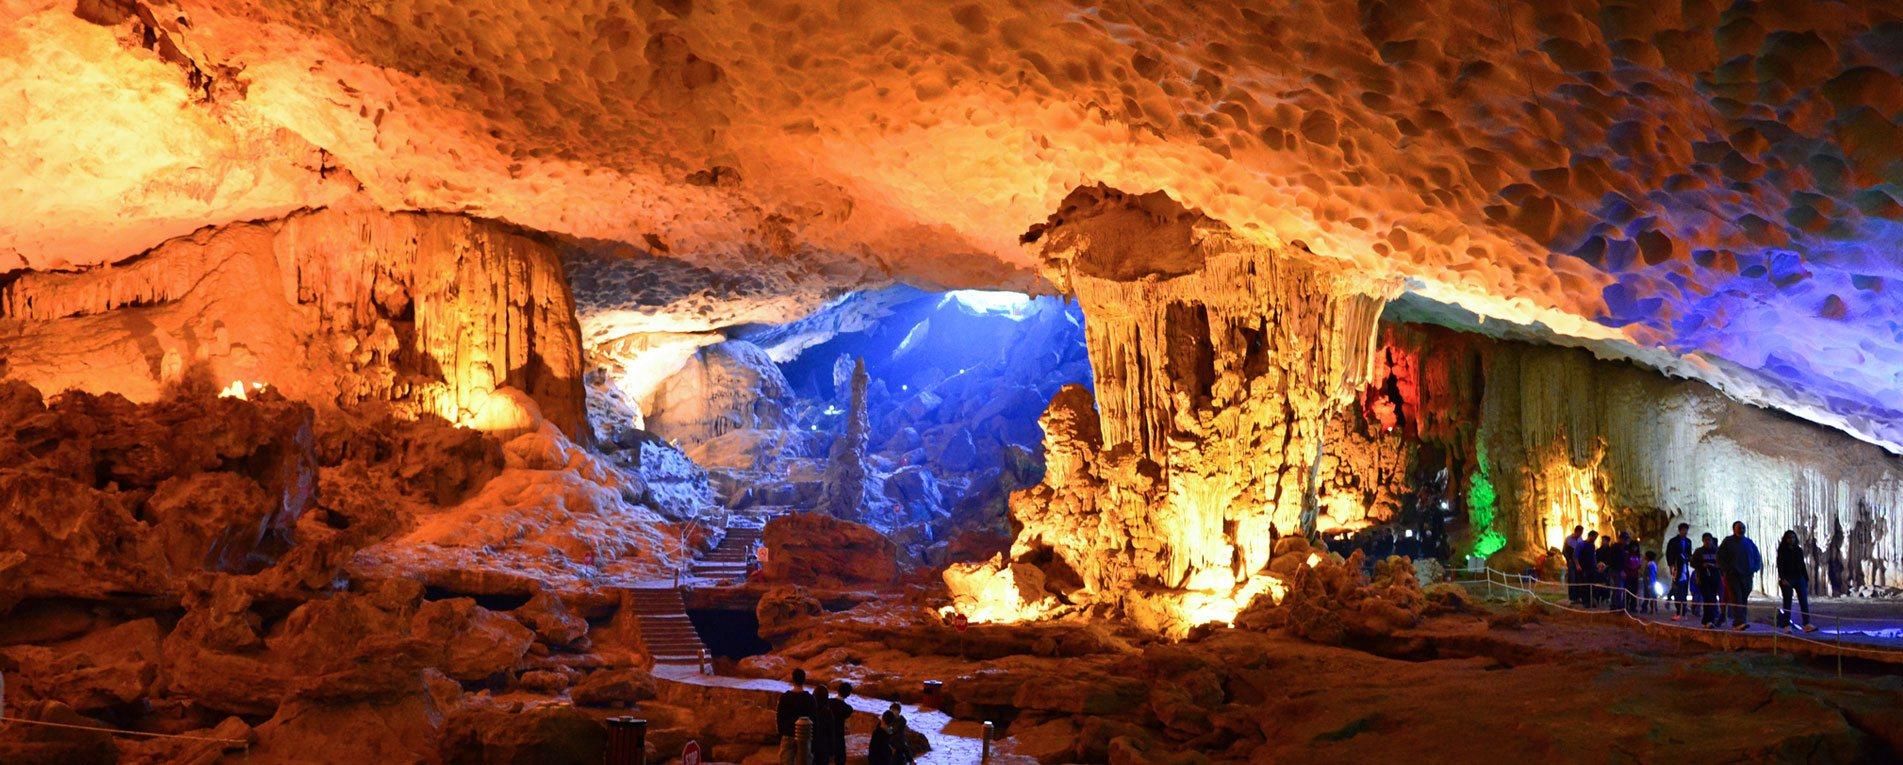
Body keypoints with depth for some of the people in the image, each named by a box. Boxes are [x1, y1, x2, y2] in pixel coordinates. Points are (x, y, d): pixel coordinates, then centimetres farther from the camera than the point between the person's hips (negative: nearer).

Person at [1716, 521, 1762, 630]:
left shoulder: (1749, 542, 14)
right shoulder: (1728, 542, 2)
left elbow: (1757, 558, 20)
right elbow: (1719, 558, 1)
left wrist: (1754, 569, 5)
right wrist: (1728, 570, -8)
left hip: (1747, 576, 5)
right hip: (1732, 576, -5)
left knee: (1743, 600, 3)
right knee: (1736, 599, -15)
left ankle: (1736, 624, 8)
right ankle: (1739, 622, -25)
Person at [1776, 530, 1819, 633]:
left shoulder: (1799, 550, 11)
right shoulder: (1782, 550, 0)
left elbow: (1802, 565, 15)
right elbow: (1779, 565, -7)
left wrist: (1807, 579, 11)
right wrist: (1782, 578, -18)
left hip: (1799, 578, 4)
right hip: (1787, 579, -4)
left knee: (1804, 601, -6)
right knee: (1787, 603, -3)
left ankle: (1807, 624, -10)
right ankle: (1787, 625, -1)